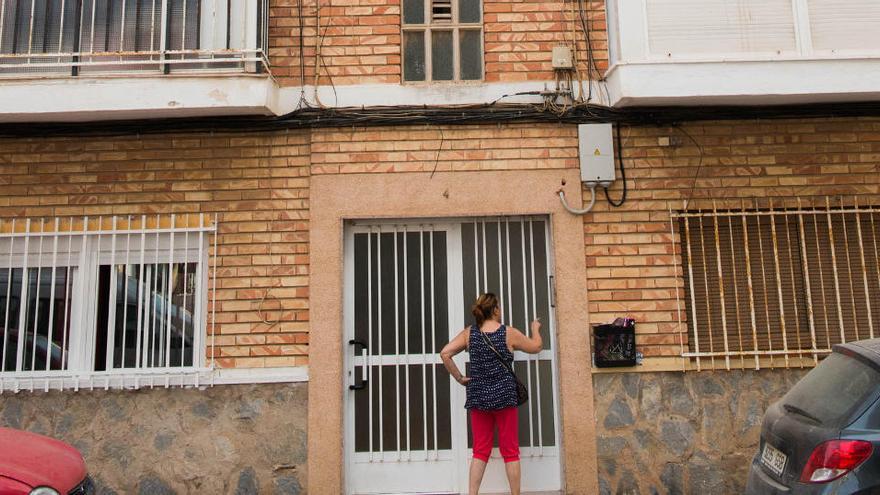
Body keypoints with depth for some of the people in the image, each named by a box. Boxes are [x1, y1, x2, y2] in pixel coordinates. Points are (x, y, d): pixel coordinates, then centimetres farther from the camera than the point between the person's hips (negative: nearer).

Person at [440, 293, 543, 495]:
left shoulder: (469, 333, 1)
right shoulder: (509, 333, -5)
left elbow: (445, 353, -7)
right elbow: (536, 346, 9)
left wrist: (459, 378, 2)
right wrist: (535, 329, 29)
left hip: (478, 398, 3)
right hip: (504, 397, -3)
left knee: (480, 451, 10)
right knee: (510, 451, 7)